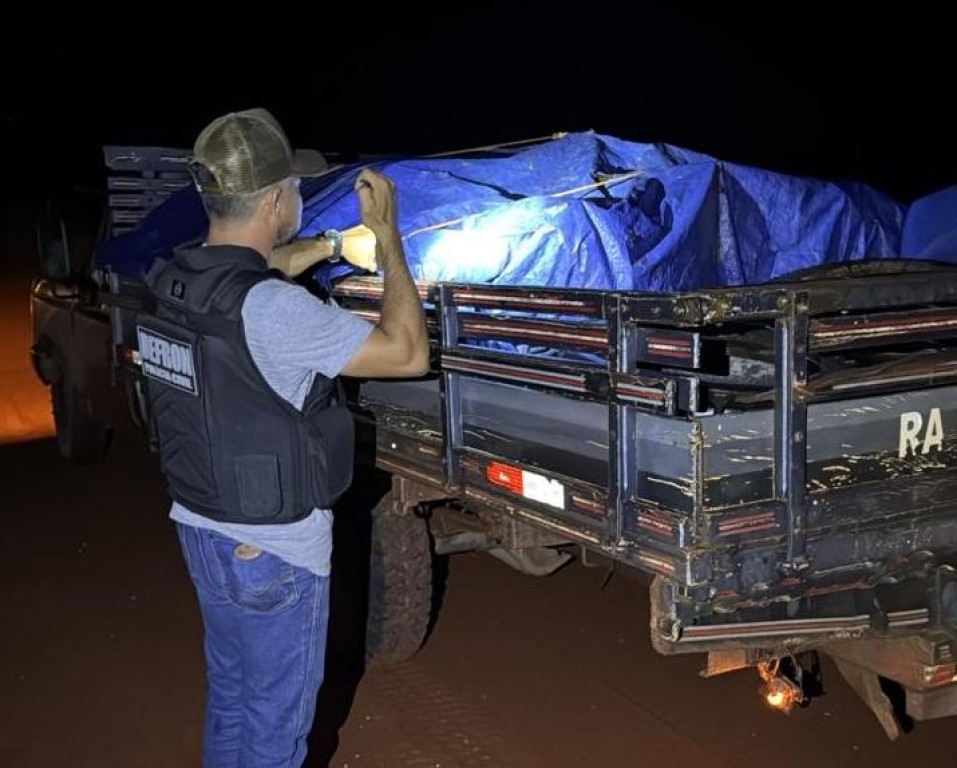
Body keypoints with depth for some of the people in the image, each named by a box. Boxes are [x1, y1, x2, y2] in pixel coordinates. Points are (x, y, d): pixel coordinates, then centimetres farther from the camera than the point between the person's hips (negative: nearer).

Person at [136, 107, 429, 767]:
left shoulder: (172, 285, -2)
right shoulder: (273, 311, -27)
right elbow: (408, 353, -21)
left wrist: (324, 247, 22)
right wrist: (388, 237, -13)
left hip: (201, 531, 8)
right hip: (273, 552, -8)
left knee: (230, 699, 25)